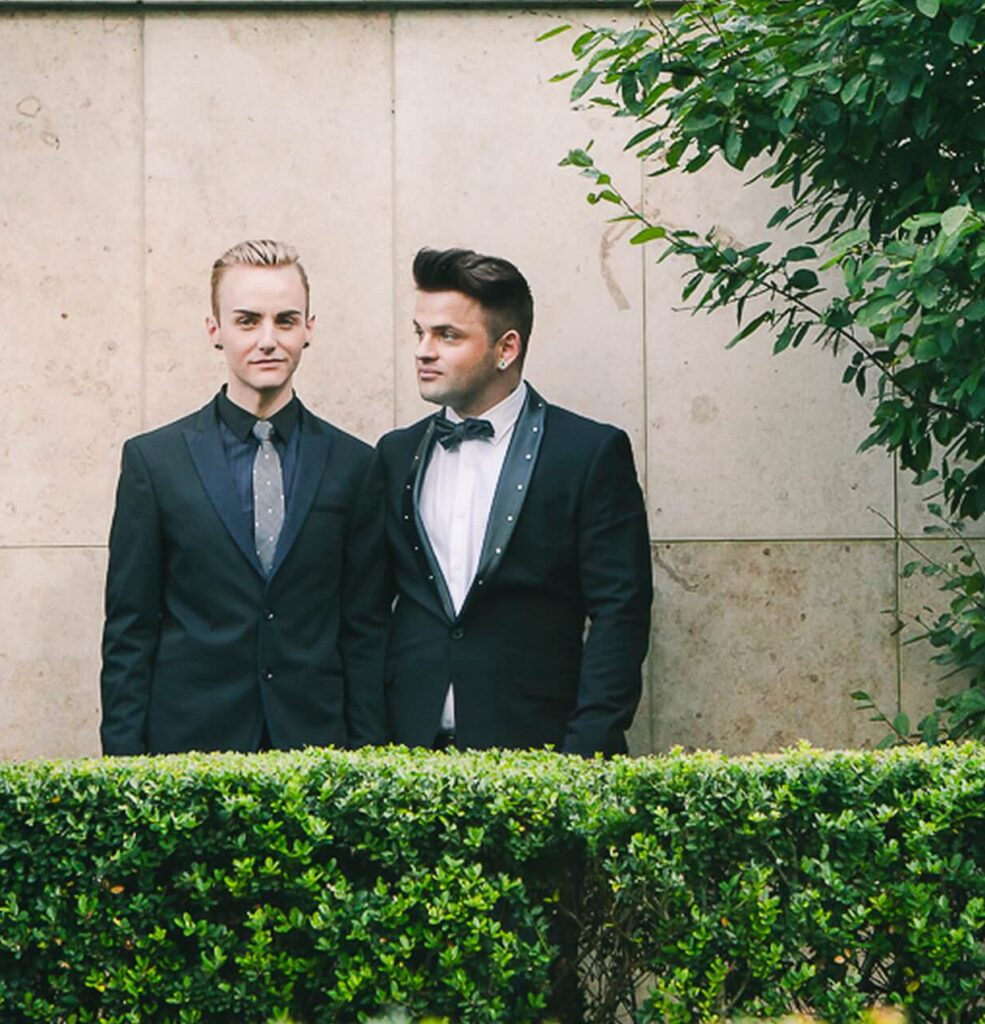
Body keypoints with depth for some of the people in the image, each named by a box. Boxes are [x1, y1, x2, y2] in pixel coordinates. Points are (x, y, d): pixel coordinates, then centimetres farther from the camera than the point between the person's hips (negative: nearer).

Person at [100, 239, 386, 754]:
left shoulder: (352, 464, 5)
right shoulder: (153, 459, 2)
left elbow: (366, 633, 6)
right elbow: (128, 633, 2)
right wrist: (125, 762, -4)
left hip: (317, 745, 1)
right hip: (188, 745, -1)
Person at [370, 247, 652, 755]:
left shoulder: (593, 453, -1)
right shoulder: (396, 455, 13)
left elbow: (619, 615, -5)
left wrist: (586, 751, -13)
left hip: (533, 749, -3)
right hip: (409, 747, 3)